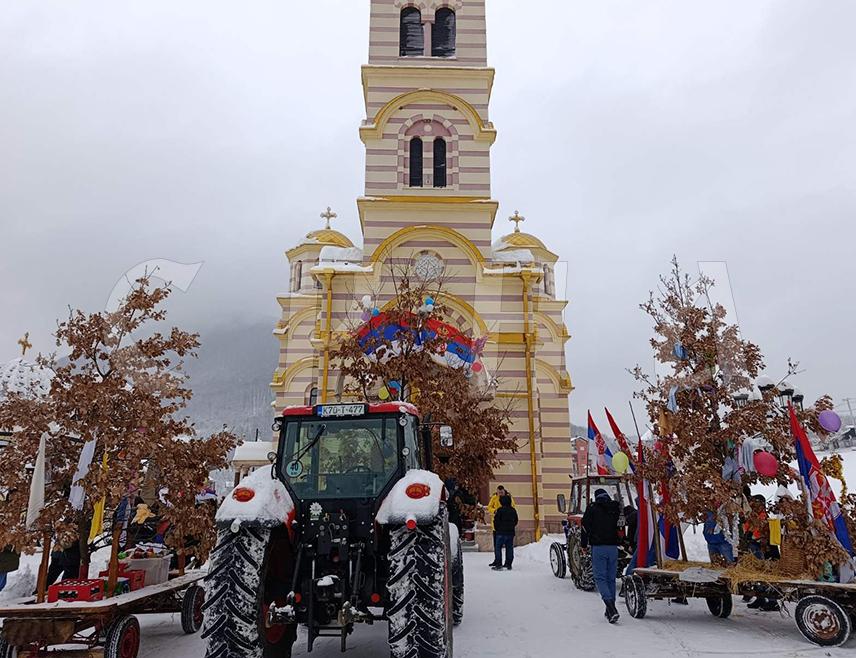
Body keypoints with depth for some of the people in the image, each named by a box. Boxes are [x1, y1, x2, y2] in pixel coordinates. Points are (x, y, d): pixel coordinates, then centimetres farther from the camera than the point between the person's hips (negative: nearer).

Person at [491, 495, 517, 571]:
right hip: (511, 532, 5)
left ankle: (498, 565, -5)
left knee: (498, 548, 0)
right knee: (509, 548, 10)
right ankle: (508, 564, 12)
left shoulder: (500, 510, -11)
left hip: (501, 532, -5)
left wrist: (497, 529, 5)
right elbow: (516, 521, 14)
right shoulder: (513, 510, 6)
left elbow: (496, 521, -9)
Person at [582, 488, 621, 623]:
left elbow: (585, 527, -3)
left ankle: (611, 608, -19)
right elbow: (621, 527, 15)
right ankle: (610, 610, 17)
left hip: (598, 547, -4)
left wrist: (584, 545, 4)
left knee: (600, 578, -3)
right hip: (613, 547, 4)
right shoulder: (616, 508, 9)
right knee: (611, 578, 12)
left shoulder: (592, 508, -2)